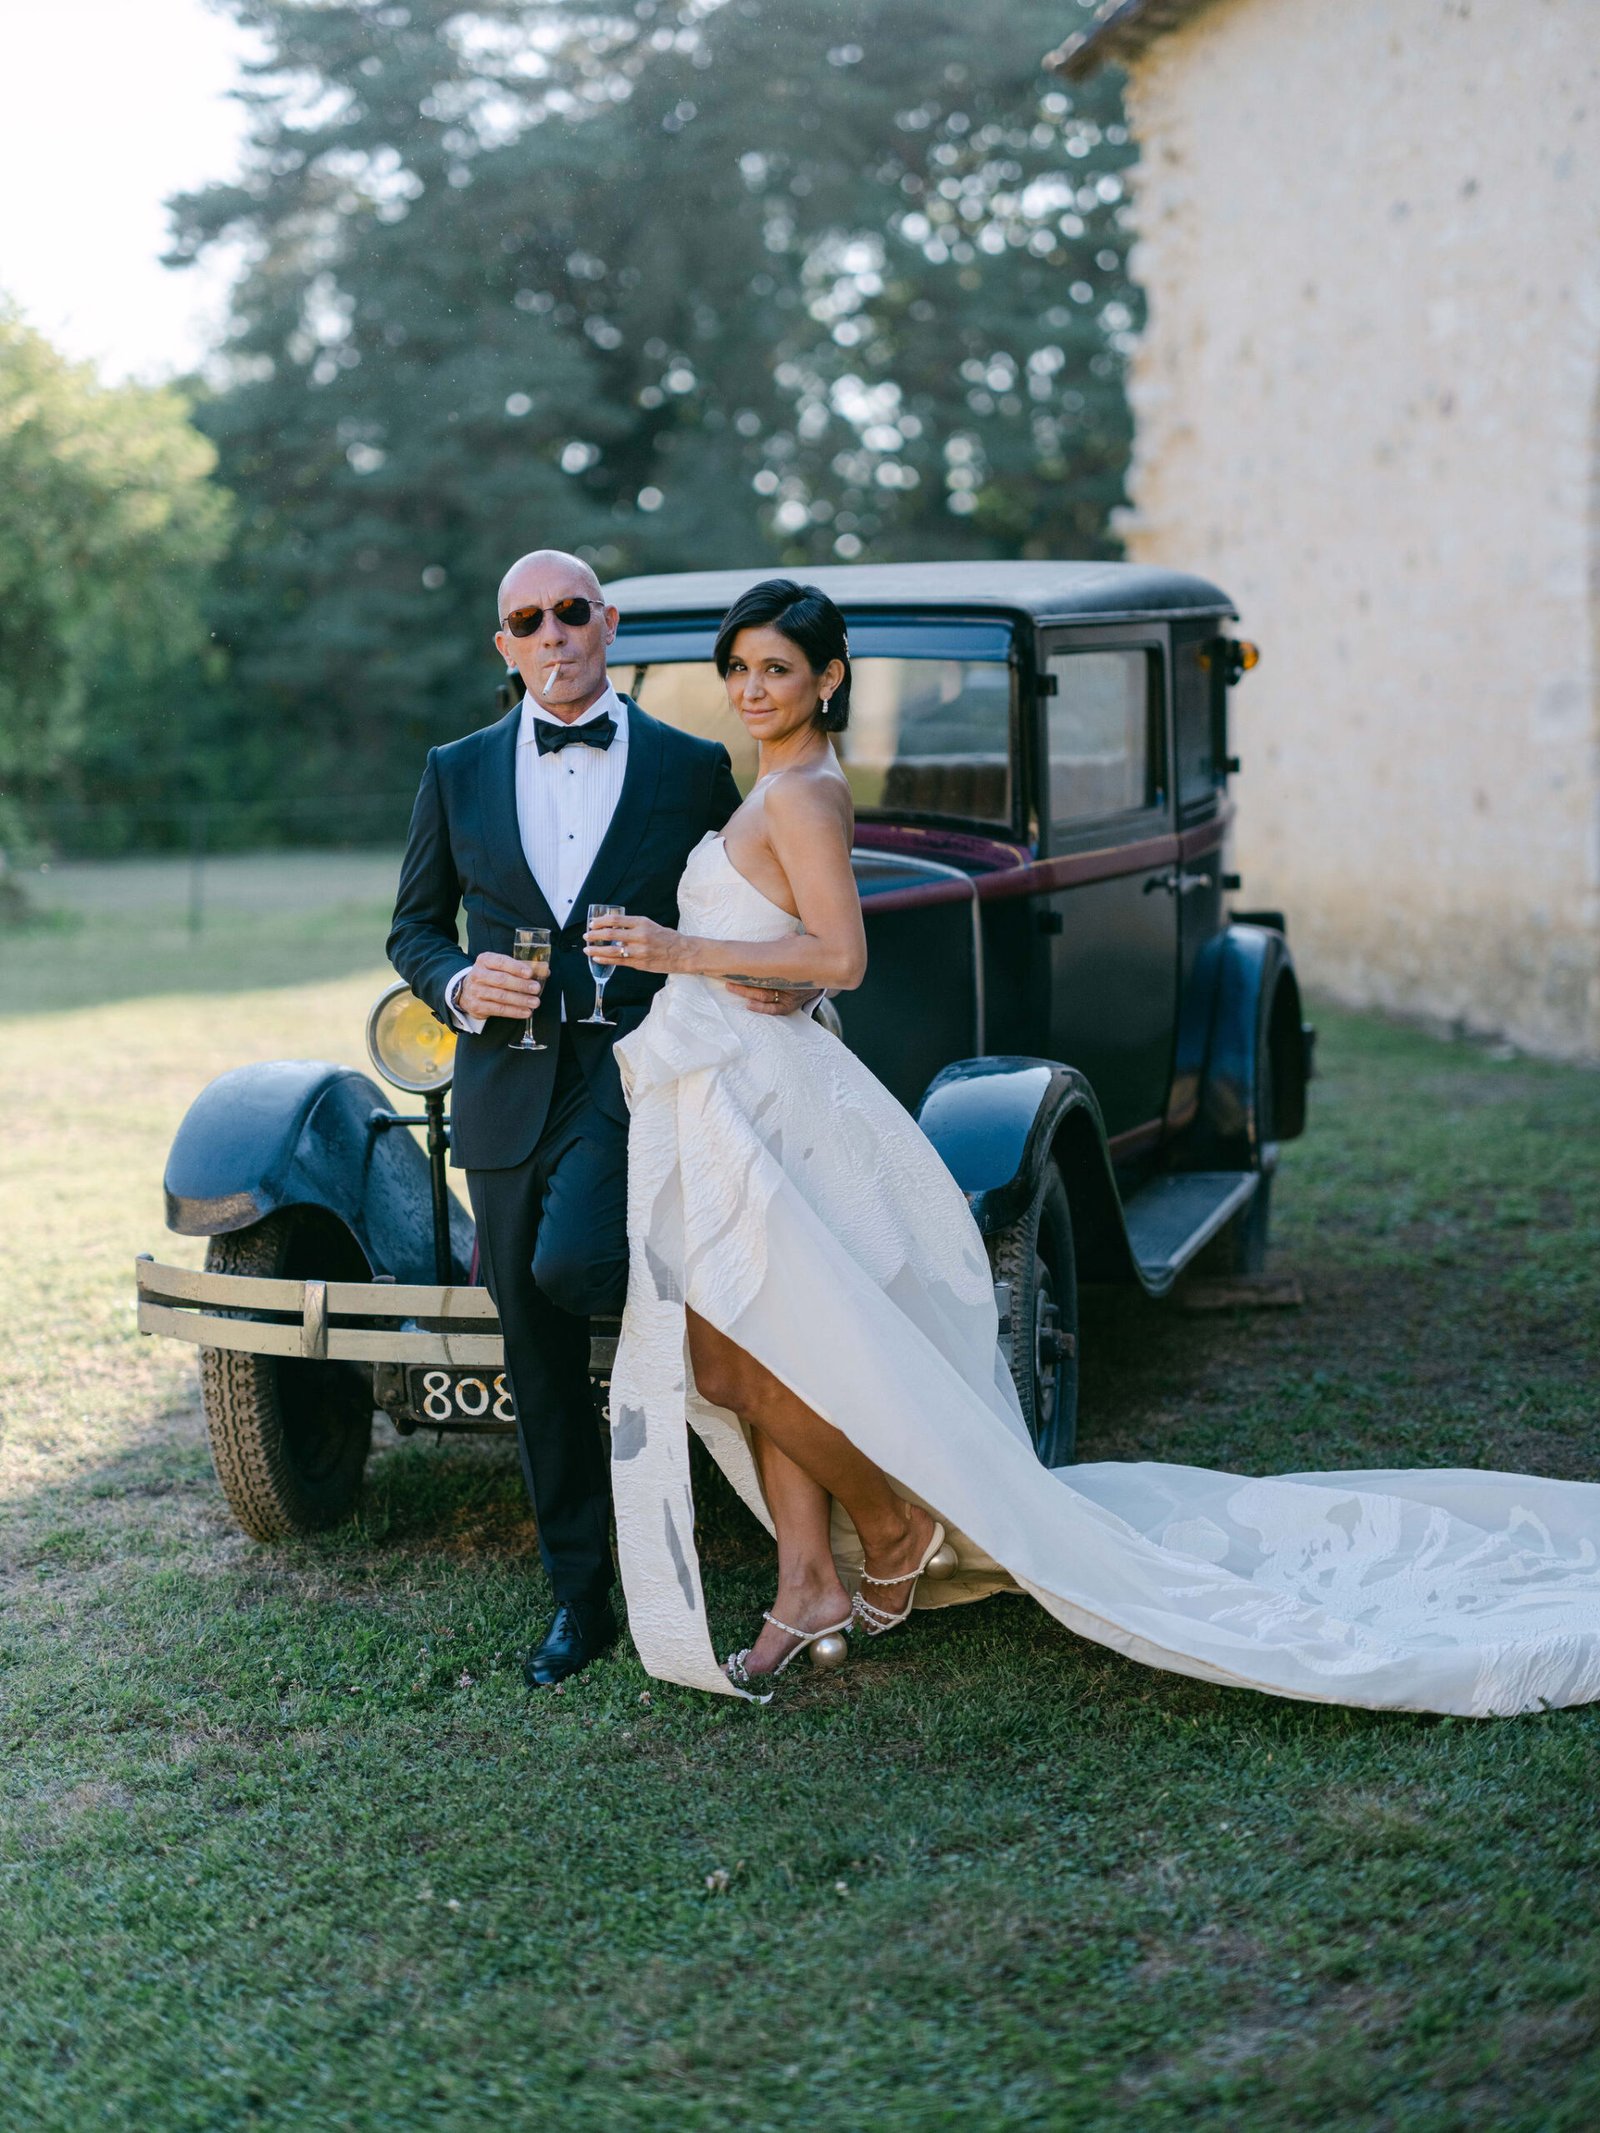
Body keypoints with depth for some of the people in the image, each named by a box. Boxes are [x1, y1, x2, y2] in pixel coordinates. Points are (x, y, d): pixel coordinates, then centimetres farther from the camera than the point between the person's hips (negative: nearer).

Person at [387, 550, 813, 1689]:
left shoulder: (693, 768, 3)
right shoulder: (458, 773, 9)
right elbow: (415, 928, 14)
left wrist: (779, 977, -12)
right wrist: (459, 985, -8)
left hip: (635, 1071, -3)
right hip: (508, 1088, 3)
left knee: (571, 1262, -30)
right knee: (540, 1356, 7)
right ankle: (581, 1595, 21)